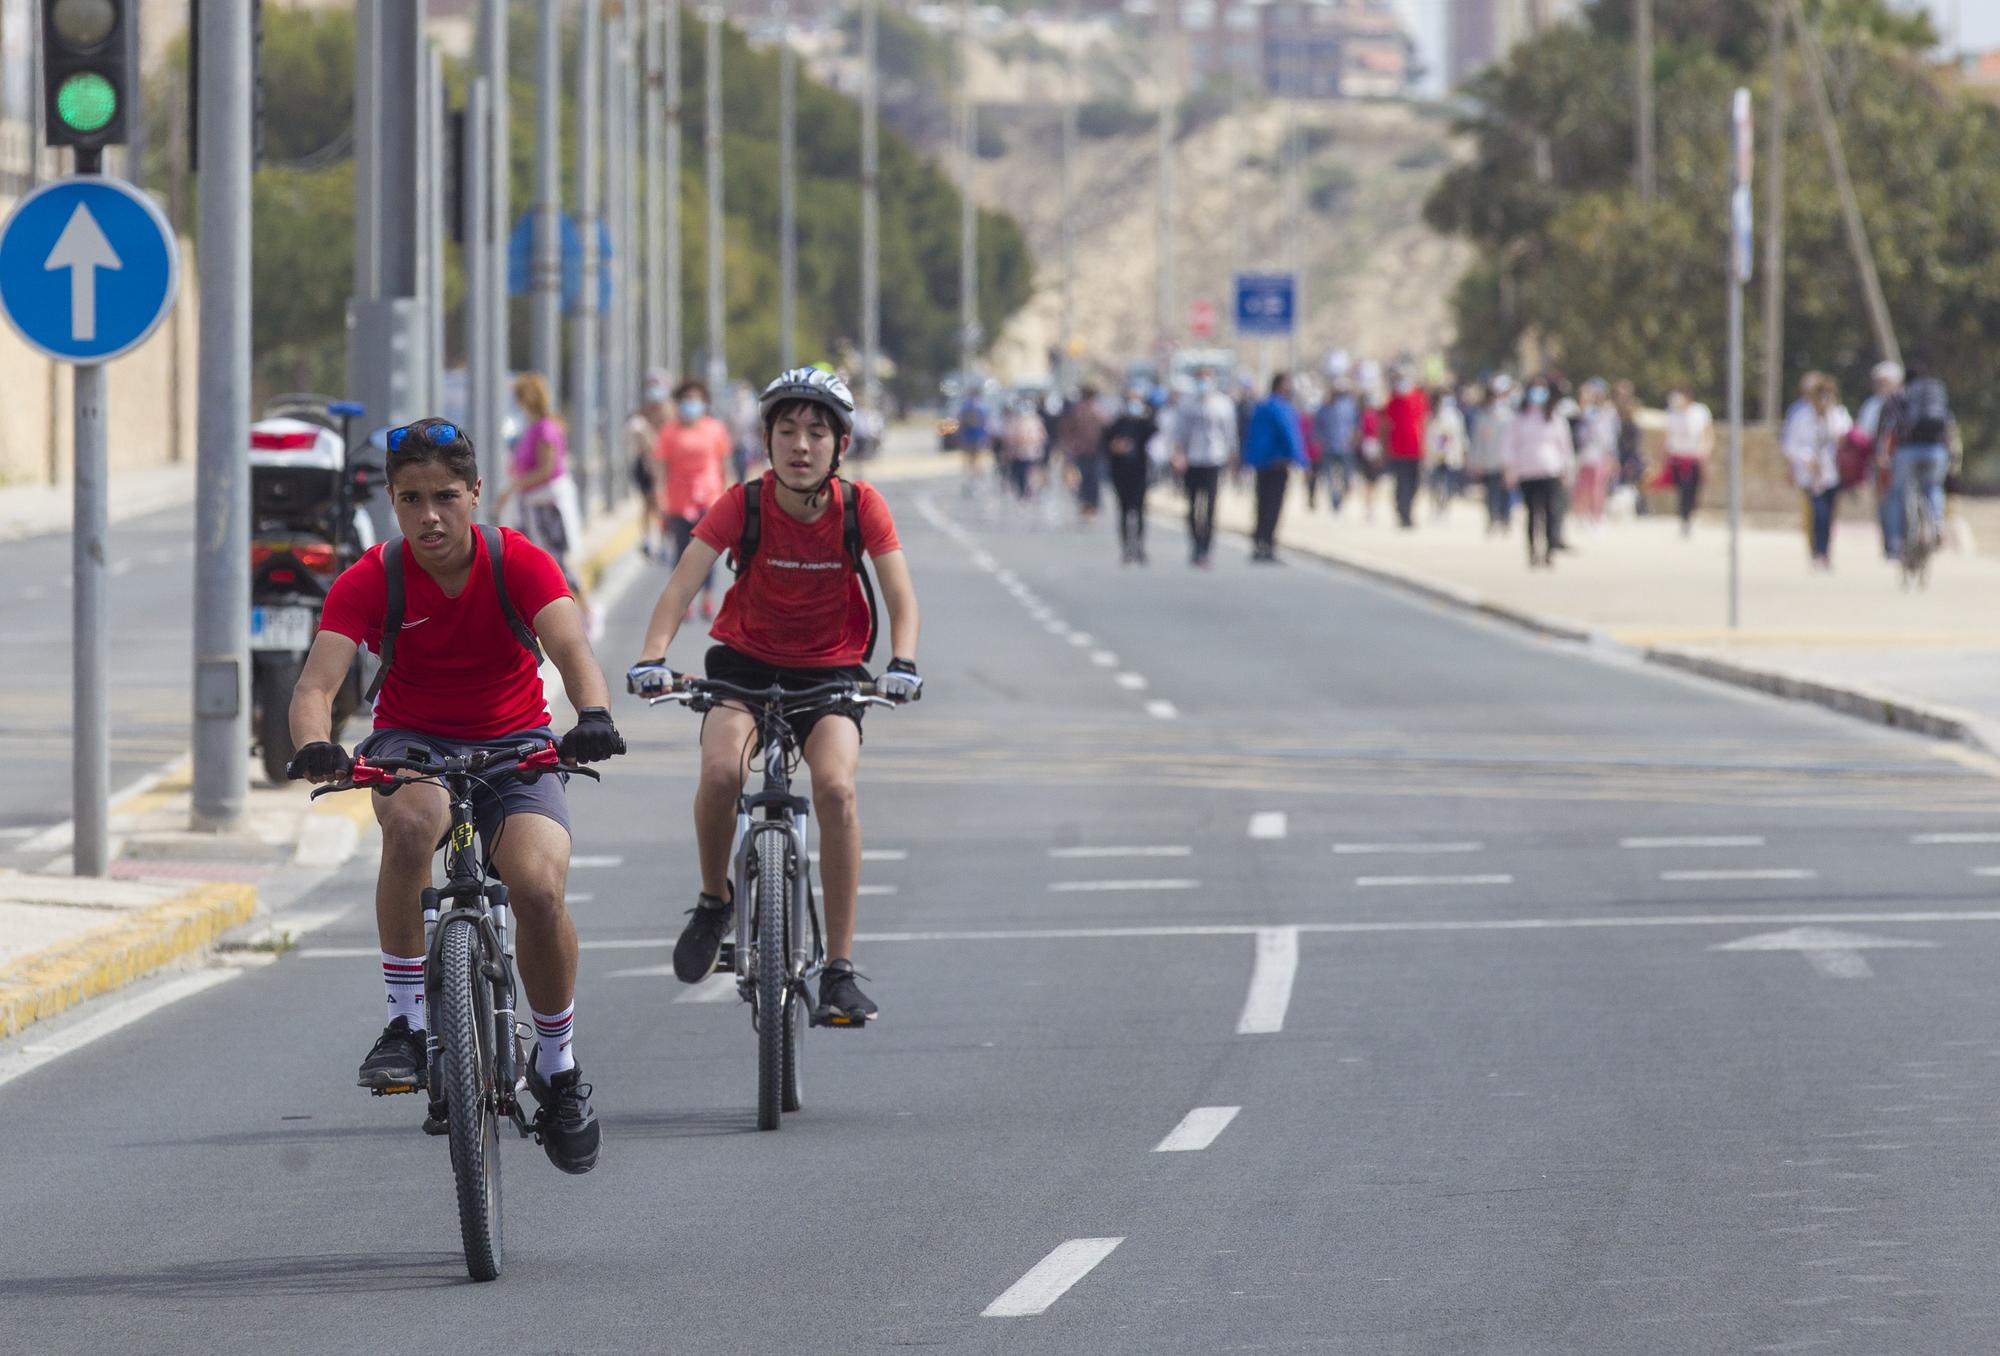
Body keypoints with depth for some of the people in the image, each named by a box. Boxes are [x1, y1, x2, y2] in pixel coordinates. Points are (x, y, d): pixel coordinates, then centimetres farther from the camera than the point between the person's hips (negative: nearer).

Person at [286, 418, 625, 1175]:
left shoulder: (517, 563, -14)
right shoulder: (369, 581, -14)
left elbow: (571, 647, -29)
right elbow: (318, 680, -25)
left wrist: (594, 715, -51)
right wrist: (313, 746, -48)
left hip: (512, 743, 0)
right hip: (413, 742, 0)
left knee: (539, 886, -26)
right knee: (411, 822, -38)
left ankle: (558, 1064, 0)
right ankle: (406, 1020, -24)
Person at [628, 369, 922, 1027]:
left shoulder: (861, 507, -11)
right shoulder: (743, 504, -14)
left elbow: (902, 599, -13)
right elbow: (682, 584, -22)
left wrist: (902, 664, -33)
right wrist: (652, 658, -38)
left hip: (830, 672, 0)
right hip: (746, 662, 0)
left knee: (836, 786, -26)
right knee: (721, 770, -30)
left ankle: (840, 970, -18)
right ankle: (714, 901, 0)